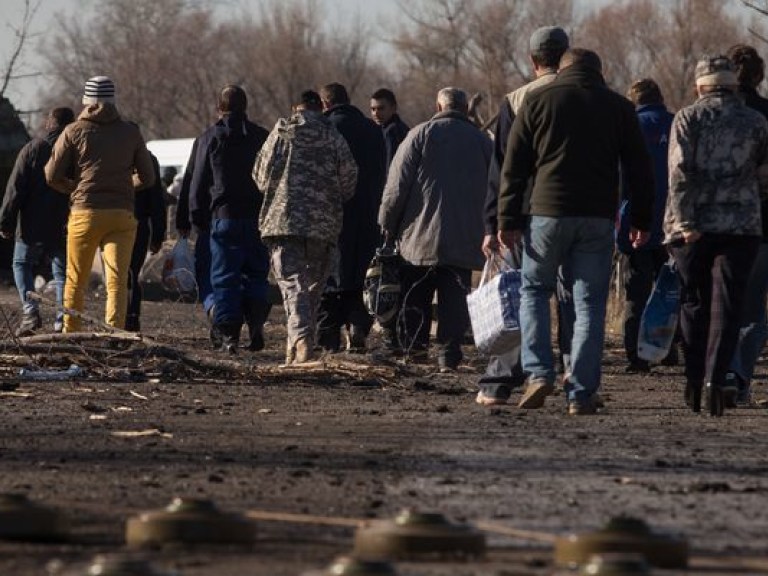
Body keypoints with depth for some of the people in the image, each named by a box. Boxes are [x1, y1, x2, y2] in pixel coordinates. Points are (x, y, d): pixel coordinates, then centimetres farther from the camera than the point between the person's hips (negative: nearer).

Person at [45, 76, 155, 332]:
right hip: (122, 215, 1)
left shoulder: (74, 132, 1)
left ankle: (70, 333, 14)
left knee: (75, 281, 10)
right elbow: (147, 177, 10)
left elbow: (52, 175, -1)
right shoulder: (130, 132, 6)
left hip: (84, 213, -1)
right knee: (117, 281, -4)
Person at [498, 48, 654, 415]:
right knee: (589, 304, 4)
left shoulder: (538, 101, 6)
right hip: (598, 219, 1)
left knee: (534, 291, 16)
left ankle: (538, 373, 0)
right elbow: (639, 170, 9)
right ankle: (581, 394, -1)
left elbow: (514, 167, 2)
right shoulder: (619, 107, 9)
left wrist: (508, 220, 4)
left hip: (547, 213, -1)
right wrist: (642, 221, 15)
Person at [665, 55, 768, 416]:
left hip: (693, 227, 0)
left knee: (694, 304, 11)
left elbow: (680, 173, -9)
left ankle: (694, 380, 11)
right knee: (726, 305, -2)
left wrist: (685, 222, -10)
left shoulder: (688, 118, 1)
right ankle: (716, 378, -15)